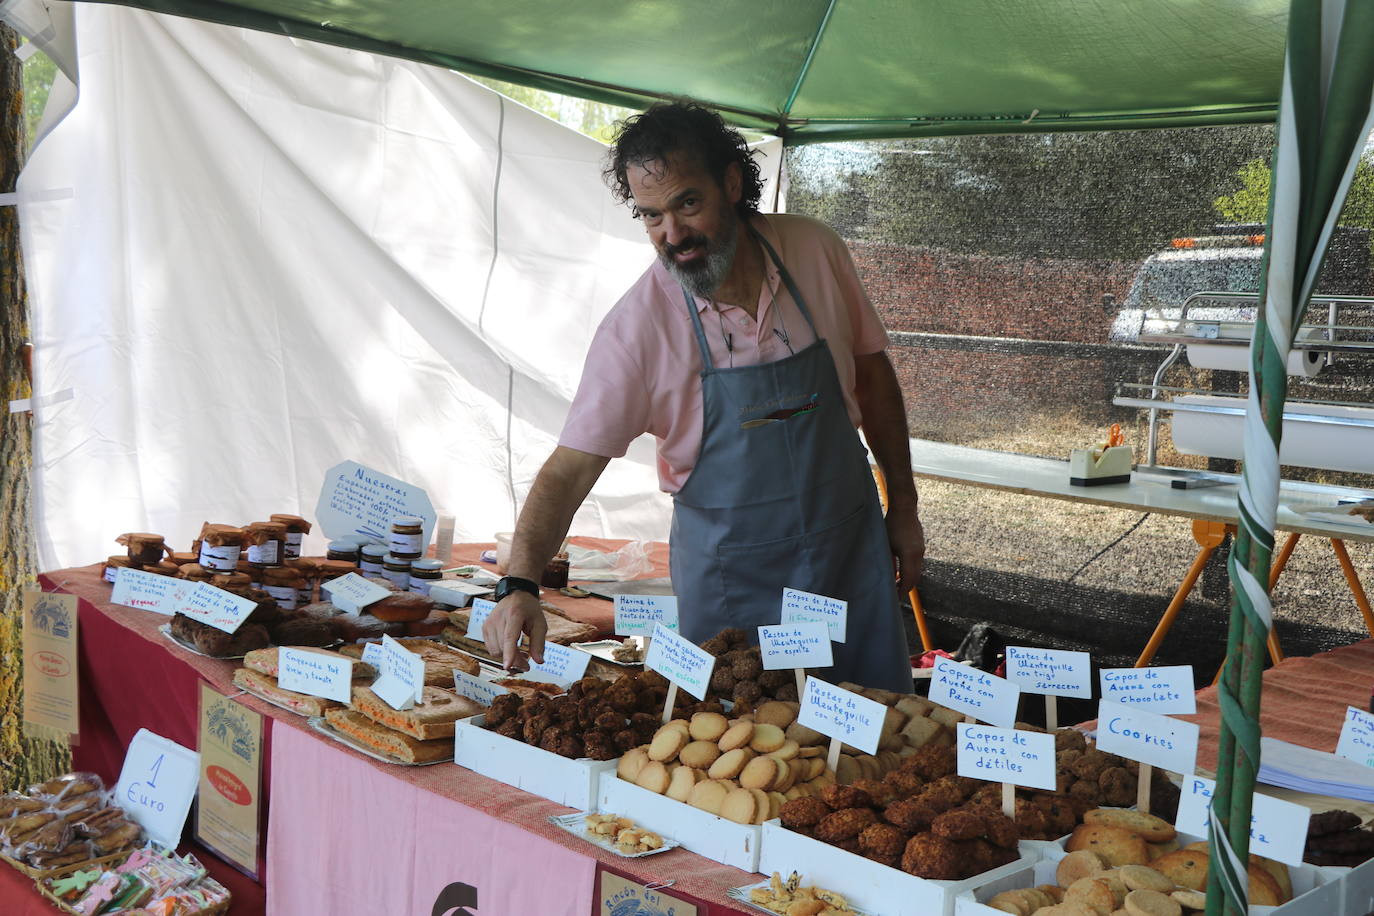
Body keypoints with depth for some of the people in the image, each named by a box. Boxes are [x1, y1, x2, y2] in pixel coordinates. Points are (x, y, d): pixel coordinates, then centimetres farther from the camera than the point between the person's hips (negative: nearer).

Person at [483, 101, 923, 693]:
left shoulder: (815, 251, -8)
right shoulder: (636, 326, -17)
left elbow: (870, 373, 5)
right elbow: (570, 467, -17)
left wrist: (903, 505, 8)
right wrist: (519, 584, -31)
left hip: (851, 547, 3)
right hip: (730, 574, -2)